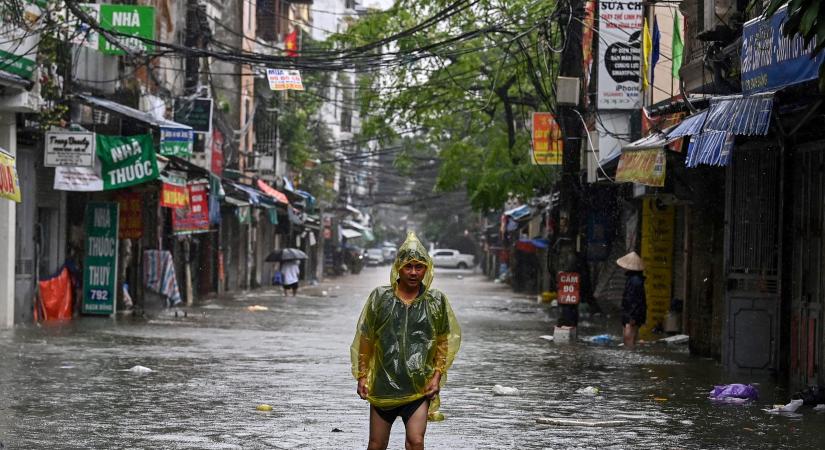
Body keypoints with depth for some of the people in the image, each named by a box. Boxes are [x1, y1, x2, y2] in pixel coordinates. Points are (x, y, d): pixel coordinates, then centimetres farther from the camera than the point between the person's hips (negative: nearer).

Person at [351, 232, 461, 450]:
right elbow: (364, 339, 6)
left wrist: (437, 376, -1)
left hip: (419, 388, -1)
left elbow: (444, 342, 8)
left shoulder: (436, 301, 0)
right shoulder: (380, 297, -1)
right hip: (383, 385, 1)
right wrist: (362, 376, 3)